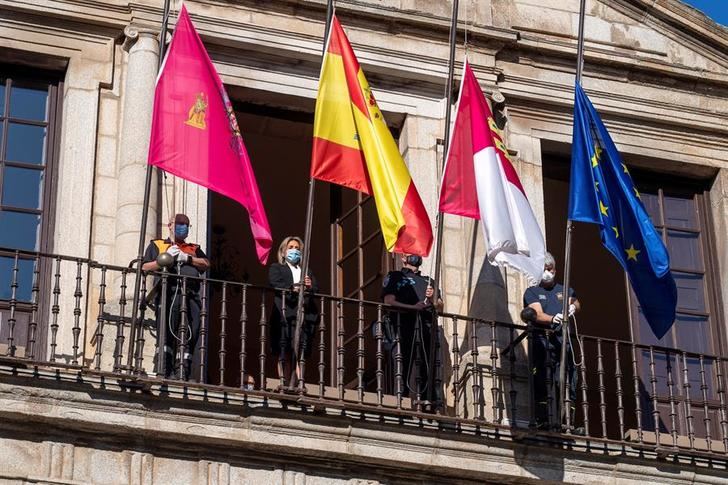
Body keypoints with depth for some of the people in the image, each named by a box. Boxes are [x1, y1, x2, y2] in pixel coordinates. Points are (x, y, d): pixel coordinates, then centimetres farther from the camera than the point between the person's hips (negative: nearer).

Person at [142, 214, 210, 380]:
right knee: (166, 330, -18)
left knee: (190, 333, -10)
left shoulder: (194, 249, 34)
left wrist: (187, 258, 1)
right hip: (168, 291, -3)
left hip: (191, 293, 3)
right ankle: (164, 369, -21)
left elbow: (206, 265, 15)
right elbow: (145, 267, 12)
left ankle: (183, 371, -12)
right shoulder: (156, 245, 27)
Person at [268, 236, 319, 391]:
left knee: (301, 354, -8)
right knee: (284, 354, -9)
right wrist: (293, 288, -17)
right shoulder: (276, 268, 17)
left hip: (305, 315, 3)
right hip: (284, 314, -3)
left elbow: (316, 290, 15)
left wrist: (310, 286, -8)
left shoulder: (307, 271, 29)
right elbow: (276, 285, -2)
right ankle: (283, 383, -12)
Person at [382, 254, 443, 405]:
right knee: (403, 367, -14)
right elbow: (389, 301, 1)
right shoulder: (394, 277, 17)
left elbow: (440, 306, 22)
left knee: (427, 368, -7)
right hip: (403, 324, -4)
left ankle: (427, 402, -11)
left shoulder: (428, 281, 31)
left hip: (426, 326, 4)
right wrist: (413, 307, -9)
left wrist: (432, 298, 0)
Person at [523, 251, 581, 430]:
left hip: (562, 340, 2)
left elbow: (575, 303, 9)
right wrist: (553, 319, -23)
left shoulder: (565, 290, 26)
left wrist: (573, 307, -16)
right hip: (541, 339, -2)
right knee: (541, 384, -10)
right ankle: (542, 421, -13)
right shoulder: (532, 292, 14)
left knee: (568, 384, -7)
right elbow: (537, 314, -3)